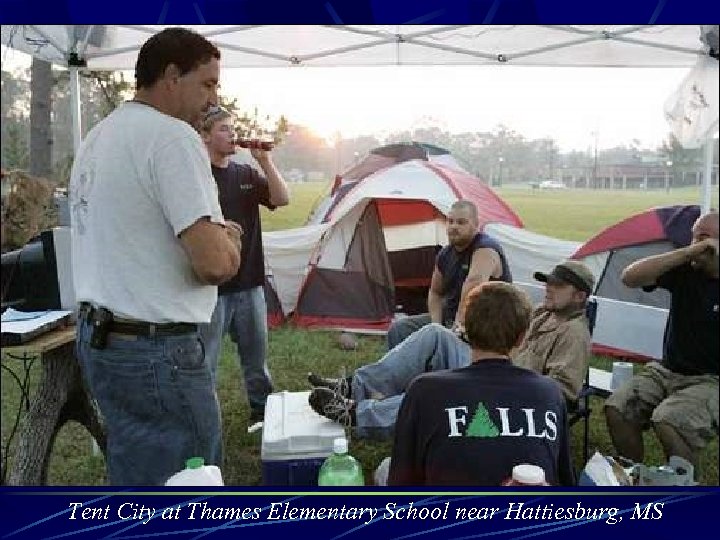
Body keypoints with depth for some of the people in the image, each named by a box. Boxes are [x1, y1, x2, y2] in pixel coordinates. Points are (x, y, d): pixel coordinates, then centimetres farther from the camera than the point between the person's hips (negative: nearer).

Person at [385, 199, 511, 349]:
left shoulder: (485, 249, -21)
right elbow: (435, 293, 16)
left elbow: (474, 284, -37)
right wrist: (436, 325, -1)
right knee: (398, 328, -1)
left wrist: (459, 324, -41)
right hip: (448, 318, 8)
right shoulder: (445, 254, 6)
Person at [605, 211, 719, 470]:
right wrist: (685, 252, -18)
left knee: (667, 420, -30)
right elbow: (630, 277, -13)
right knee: (616, 408, -16)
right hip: (666, 371, 5)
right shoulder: (684, 271, 0)